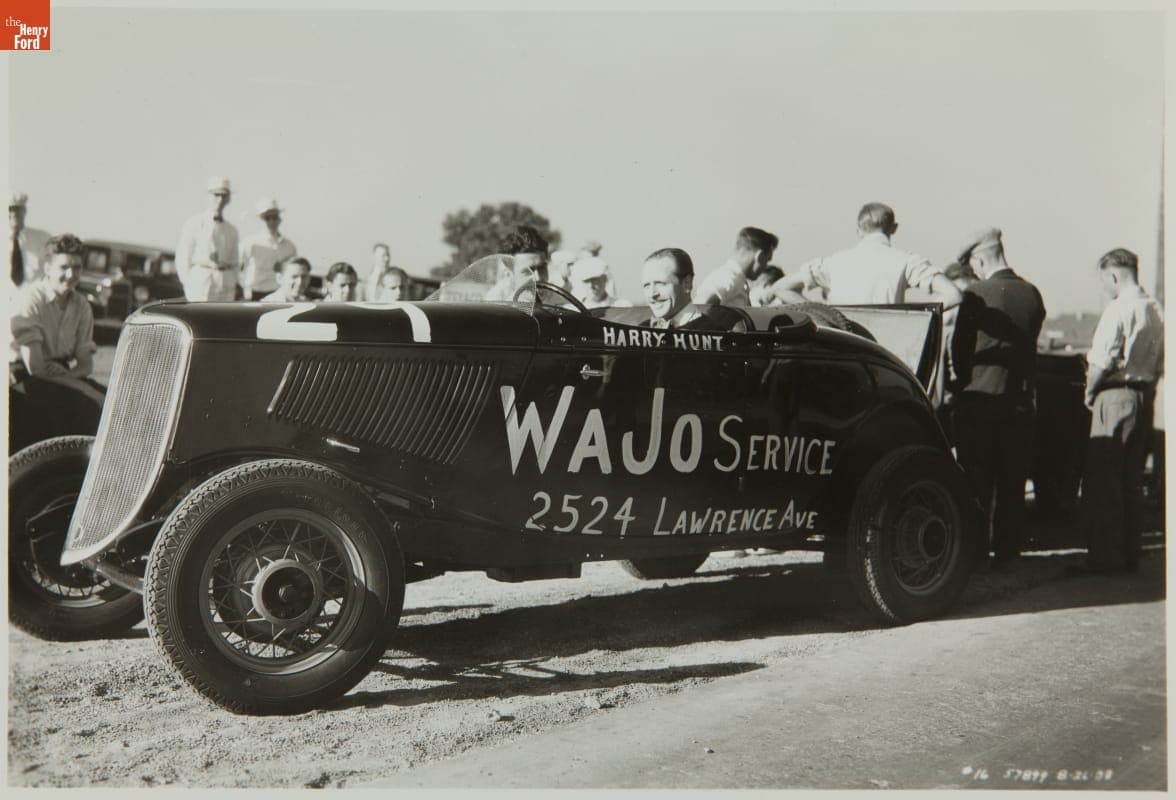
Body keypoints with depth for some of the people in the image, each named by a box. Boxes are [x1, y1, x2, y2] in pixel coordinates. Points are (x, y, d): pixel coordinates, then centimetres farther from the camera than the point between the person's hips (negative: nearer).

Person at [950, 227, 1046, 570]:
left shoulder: (977, 294, -12)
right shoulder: (1032, 294, 1)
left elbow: (959, 346, -5)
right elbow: (1030, 346, 8)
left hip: (979, 400, -4)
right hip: (1019, 400, 4)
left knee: (976, 480, 4)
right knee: (1012, 483, 10)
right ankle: (1007, 552, 14)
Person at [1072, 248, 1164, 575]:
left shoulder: (1118, 310, -14)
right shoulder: (1157, 311, 10)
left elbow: (1101, 362, -18)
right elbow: (1160, 365, 13)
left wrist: (1090, 392, -4)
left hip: (1116, 395, -8)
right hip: (1146, 396, 8)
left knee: (1101, 478, -3)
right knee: (1133, 480, 13)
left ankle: (1104, 556, -3)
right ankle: (1129, 554, 19)